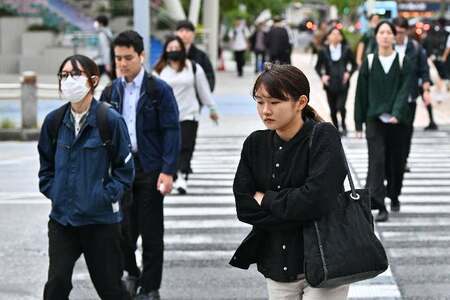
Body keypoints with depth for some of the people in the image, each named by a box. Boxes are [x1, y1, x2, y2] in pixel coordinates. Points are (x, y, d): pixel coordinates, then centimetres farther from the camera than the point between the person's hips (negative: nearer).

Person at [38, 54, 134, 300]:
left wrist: (106, 196, -12)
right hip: (61, 217, 3)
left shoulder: (110, 120, -11)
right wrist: (54, 193, 1)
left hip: (101, 218, -3)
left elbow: (124, 168, -4)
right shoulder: (54, 121, 2)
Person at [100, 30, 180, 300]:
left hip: (149, 169, -3)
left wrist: (168, 171, -15)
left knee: (151, 231, 4)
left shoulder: (159, 90, -6)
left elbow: (171, 131, -9)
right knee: (123, 228, 3)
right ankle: (132, 273, 28)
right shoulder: (112, 91, 8)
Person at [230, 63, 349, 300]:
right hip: (277, 267, 5)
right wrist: (294, 213, -14)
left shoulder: (323, 137, -11)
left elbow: (316, 199, -23)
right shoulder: (255, 144, 3)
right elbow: (244, 206, -4)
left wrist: (266, 199, -11)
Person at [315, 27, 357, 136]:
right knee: (332, 109, 4)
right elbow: (318, 67, 10)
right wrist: (322, 76, -6)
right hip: (330, 84, 1)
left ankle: (343, 125, 14)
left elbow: (354, 65, 10)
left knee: (341, 106, -14)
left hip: (342, 83, -1)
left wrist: (349, 73, -7)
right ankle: (336, 129, 24)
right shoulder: (324, 51, 2)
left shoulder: (346, 50, 1)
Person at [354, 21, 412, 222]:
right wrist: (358, 123, 5)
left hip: (398, 121, 1)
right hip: (374, 120, -1)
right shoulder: (369, 62, 2)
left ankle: (394, 195, 35)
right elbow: (361, 94, 6)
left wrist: (396, 113, -23)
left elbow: (404, 90, -8)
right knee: (377, 161, -12)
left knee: (396, 161, 11)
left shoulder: (403, 62, 1)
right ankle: (379, 206, -16)